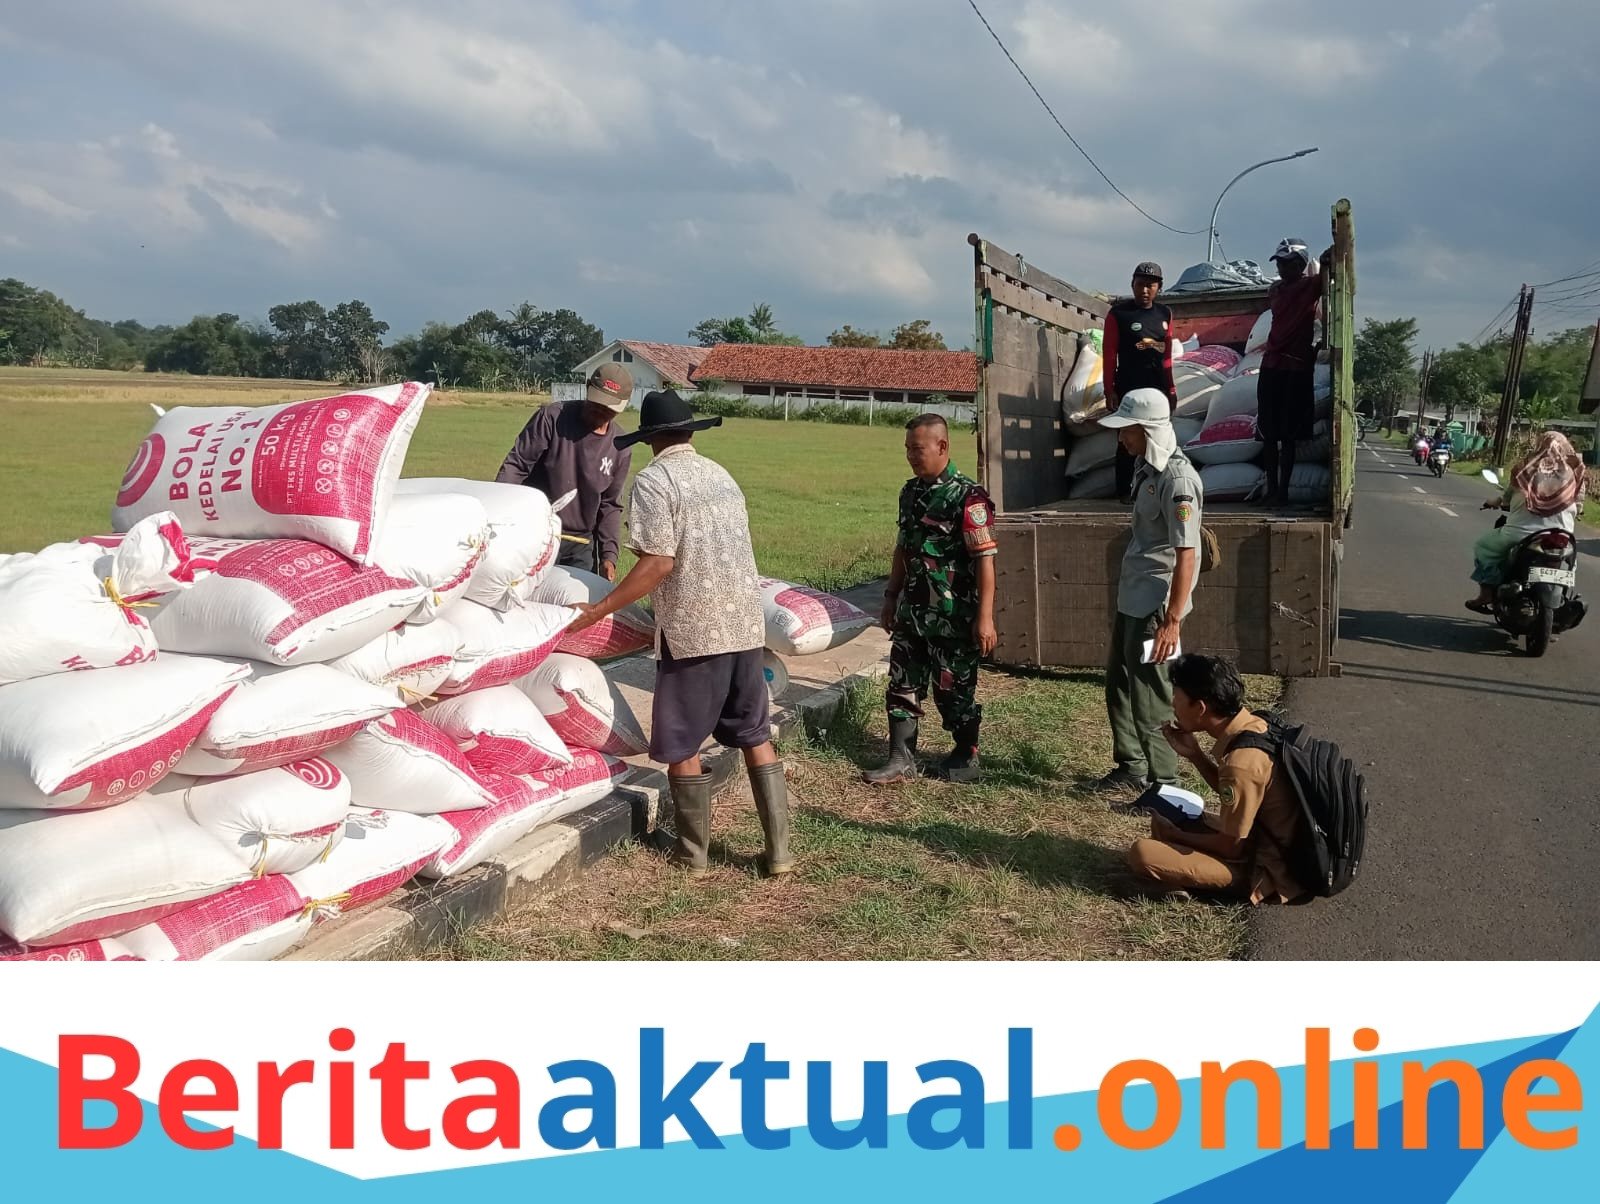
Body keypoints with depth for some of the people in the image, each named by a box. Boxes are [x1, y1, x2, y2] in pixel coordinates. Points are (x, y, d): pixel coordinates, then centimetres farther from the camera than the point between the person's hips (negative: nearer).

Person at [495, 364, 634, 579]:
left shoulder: (620, 450, 5)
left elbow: (610, 506, 11)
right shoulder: (552, 418, -7)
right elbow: (516, 466, -8)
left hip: (580, 549, 4)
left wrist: (609, 554, 2)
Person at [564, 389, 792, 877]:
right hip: (746, 623, 7)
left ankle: (694, 854, 16)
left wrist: (597, 610, -12)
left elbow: (660, 563, -15)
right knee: (756, 737, 14)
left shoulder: (654, 480, -6)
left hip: (693, 628, -6)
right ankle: (779, 850, 15)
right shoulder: (721, 474, 15)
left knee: (681, 746, 8)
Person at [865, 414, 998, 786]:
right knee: (902, 685, 6)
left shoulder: (967, 497, -15)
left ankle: (966, 759, 24)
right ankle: (901, 761, 13)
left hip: (954, 617, -7)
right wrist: (891, 596, 19)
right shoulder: (911, 492, 9)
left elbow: (985, 559, -18)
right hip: (913, 612, 7)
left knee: (954, 689, 5)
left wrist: (985, 617, -21)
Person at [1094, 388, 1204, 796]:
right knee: (1118, 687, 18)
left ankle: (1166, 785, 13)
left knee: (1150, 700, 0)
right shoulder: (1145, 467, 9)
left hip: (1154, 607, -9)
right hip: (1131, 601, 9)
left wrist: (1172, 620, -23)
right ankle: (1131, 767, 33)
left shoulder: (1177, 479, -20)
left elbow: (1186, 556, -22)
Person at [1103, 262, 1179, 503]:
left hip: (1158, 387, 5)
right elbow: (1109, 354, -4)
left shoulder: (1164, 314, 12)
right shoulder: (1119, 314, -2)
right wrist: (1109, 391, -9)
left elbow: (1167, 354, 16)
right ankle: (1125, 491, 2)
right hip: (1129, 388, -5)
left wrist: (1171, 388, 13)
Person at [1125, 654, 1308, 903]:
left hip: (1264, 870, -9)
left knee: (1142, 855, -22)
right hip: (1266, 842, 9)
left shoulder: (1241, 761, -29)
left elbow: (1230, 847, -19)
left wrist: (1176, 836, -3)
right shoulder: (1253, 726, -2)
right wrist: (1193, 754, 2)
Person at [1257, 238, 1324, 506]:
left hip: (1299, 369, -5)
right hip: (1271, 366, 5)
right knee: (1269, 435, 3)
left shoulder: (1312, 285, -1)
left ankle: (1283, 491, 0)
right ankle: (1272, 490, 7)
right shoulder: (1275, 290, 14)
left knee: (1288, 436, -3)